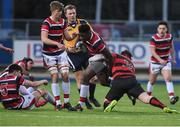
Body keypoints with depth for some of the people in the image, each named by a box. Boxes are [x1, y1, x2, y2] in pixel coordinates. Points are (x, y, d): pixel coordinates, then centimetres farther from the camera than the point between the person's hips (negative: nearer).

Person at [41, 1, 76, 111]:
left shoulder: (63, 22, 3)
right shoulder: (47, 23, -16)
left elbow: (67, 37, 10)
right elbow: (44, 39, -27)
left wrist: (72, 36, -13)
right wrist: (57, 43, -38)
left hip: (61, 52, 5)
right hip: (49, 54, -5)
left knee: (65, 75, -4)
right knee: (55, 76, -9)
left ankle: (67, 102, 4)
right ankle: (58, 103, -3)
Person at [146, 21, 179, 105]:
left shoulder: (169, 37, -4)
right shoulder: (154, 38, -17)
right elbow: (152, 51, -23)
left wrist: (173, 58, 18)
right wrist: (160, 60, -35)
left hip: (166, 62, 2)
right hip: (155, 62, -2)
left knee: (168, 78, -18)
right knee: (152, 81, 10)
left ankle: (172, 97, -27)